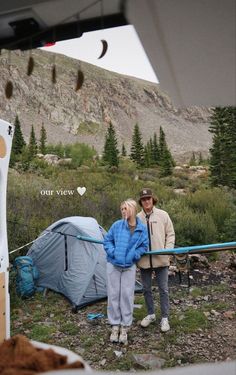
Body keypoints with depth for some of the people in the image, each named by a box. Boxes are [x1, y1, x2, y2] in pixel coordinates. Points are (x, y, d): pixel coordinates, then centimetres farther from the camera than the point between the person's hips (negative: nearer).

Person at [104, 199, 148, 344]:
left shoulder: (142, 228, -6)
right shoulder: (117, 225, -7)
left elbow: (144, 246, 4)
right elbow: (107, 240, 2)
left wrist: (134, 255, -11)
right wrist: (112, 252, -12)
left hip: (130, 266, 0)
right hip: (113, 264, 1)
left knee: (127, 295, 3)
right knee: (114, 294, 6)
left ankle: (125, 328, 19)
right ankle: (115, 326, 21)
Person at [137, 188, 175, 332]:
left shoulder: (163, 215, -3)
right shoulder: (137, 218, 1)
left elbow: (170, 234, 2)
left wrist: (168, 250, -9)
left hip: (161, 259, -2)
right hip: (144, 260, 2)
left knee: (163, 289, 7)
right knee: (147, 289, 15)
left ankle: (165, 318, 22)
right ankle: (151, 315, 33)